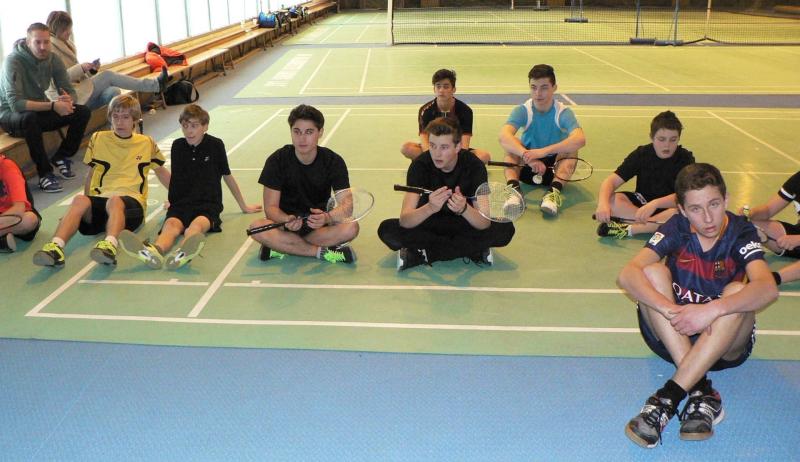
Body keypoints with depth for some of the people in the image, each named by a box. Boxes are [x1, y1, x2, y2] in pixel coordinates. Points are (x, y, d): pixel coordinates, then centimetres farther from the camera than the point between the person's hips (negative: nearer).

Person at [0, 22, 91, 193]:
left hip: (40, 110, 6)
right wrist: (52, 105, -41)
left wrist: (68, 100, -29)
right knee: (30, 118, -40)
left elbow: (70, 92, -3)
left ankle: (61, 157, 2)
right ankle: (45, 174, -29)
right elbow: (15, 103, -32)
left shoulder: (53, 59, -6)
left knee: (83, 112, -11)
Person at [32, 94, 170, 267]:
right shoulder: (98, 139, 18)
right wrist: (87, 207, 20)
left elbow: (162, 172, 28)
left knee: (115, 201, -40)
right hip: (100, 199, 2)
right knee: (80, 200, -35)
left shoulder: (147, 143, 17)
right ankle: (56, 246, -56)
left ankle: (110, 245, -68)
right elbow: (91, 174, 25)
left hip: (132, 201, -2)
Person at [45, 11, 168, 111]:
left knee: (113, 92, -19)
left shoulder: (66, 44, 20)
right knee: (107, 76, -15)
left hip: (78, 91, 8)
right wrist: (80, 68, -22)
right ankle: (155, 85, -10)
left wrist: (90, 70, 0)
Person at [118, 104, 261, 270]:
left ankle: (183, 253, -70)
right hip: (181, 204, 2)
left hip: (208, 205, -2)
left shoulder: (215, 145, 7)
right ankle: (155, 251, -67)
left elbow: (227, 176, 18)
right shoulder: (177, 146, 13)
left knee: (197, 225, -37)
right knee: (171, 224, -33)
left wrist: (244, 206, 26)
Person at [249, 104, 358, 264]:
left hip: (320, 225, 0)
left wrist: (327, 218, -39)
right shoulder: (277, 161, -10)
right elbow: (271, 207, -13)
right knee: (257, 228, -32)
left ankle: (282, 248, -22)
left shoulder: (334, 161, -10)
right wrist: (287, 220, -36)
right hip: (286, 221, 0)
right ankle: (322, 252, -25)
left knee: (351, 228, -30)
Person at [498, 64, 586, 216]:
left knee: (572, 146, -27)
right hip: (527, 168, 1)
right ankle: (513, 186, -39)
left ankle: (555, 191, -42)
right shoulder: (522, 111, -11)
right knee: (511, 143, -24)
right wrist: (528, 156, -48)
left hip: (554, 166, -1)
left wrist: (543, 151, -46)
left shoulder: (563, 112, -14)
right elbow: (503, 136, -31)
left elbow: (580, 139, -35)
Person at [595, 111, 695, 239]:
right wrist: (603, 203, -37)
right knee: (611, 200, -26)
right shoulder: (641, 154, -6)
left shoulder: (686, 159, -12)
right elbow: (611, 181, -14)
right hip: (641, 202, 2)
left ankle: (627, 229, -31)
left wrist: (654, 204, -45)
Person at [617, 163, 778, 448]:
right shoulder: (676, 228, -9)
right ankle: (702, 392, -32)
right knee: (652, 272, -23)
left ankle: (667, 398, -36)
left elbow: (768, 288, -31)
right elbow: (627, 275, -24)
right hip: (674, 335, 1)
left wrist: (712, 310, -46)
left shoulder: (741, 232, -11)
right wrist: (670, 310, -39)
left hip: (725, 344, -1)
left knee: (737, 292, -30)